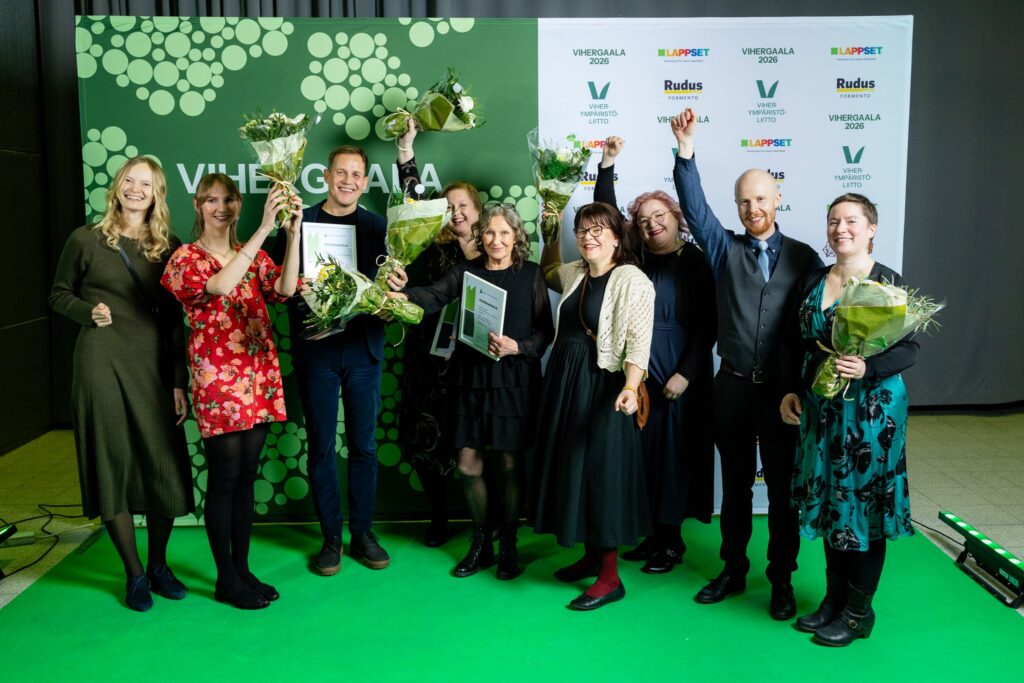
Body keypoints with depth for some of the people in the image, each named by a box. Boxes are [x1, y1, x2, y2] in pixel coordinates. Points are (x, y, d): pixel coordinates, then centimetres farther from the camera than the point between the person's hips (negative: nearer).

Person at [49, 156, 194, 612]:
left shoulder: (169, 248, 7)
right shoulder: (85, 240, 2)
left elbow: (175, 320, 7)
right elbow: (58, 295, 13)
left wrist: (179, 382, 3)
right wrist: (88, 311, -9)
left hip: (154, 367, 2)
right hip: (101, 365, -2)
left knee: (165, 466, 3)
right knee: (112, 466, 3)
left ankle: (158, 566, 23)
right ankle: (135, 574, 17)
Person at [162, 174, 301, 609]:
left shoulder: (252, 254, 12)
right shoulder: (187, 258, -3)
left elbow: (284, 289, -7)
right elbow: (220, 286, -25)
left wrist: (292, 234, -18)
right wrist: (264, 229, -28)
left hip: (258, 376, 5)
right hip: (217, 376, -5)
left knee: (247, 478, 11)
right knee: (225, 479, 0)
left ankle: (242, 569, 23)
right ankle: (226, 579, 13)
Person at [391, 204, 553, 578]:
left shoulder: (531, 274, 1)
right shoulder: (466, 272, 6)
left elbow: (545, 331, 0)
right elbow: (434, 295, -12)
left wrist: (516, 347, -18)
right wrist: (404, 296, -32)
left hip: (515, 379, -2)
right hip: (472, 377, 2)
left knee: (510, 464, 4)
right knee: (468, 464, 4)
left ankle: (508, 546, 22)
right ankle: (481, 544, 24)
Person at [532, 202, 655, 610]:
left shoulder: (632, 280, -13)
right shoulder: (574, 274, 10)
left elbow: (638, 341, -21)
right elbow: (547, 273, 34)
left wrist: (630, 388, -34)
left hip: (603, 385, -8)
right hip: (565, 380, 8)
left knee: (602, 470, -3)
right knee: (571, 465, 13)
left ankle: (610, 577, 7)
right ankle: (591, 555, 29)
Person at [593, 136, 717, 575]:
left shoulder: (695, 262, -4)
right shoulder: (635, 259, 7)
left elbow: (706, 324, -8)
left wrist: (686, 373, -14)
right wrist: (607, 165, -5)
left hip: (680, 373, -4)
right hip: (637, 371, 5)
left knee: (675, 451, 4)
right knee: (643, 450, 8)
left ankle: (672, 539, 16)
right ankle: (652, 531, 21)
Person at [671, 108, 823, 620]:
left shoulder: (804, 257, 4)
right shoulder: (724, 249, 4)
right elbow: (695, 208, -10)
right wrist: (686, 151, -23)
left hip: (785, 389, -1)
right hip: (733, 386, 1)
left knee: (783, 486, 8)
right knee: (735, 482, 12)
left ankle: (781, 579, 21)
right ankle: (733, 570, 27)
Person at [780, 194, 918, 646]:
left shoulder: (889, 283, -8)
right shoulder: (812, 282, 7)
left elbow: (908, 348, -10)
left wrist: (867, 367, -27)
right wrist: (791, 392, 2)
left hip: (872, 409, -5)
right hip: (821, 408, 5)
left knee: (864, 506, 3)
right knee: (829, 502, 12)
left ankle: (858, 612, 18)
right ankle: (834, 598, 28)